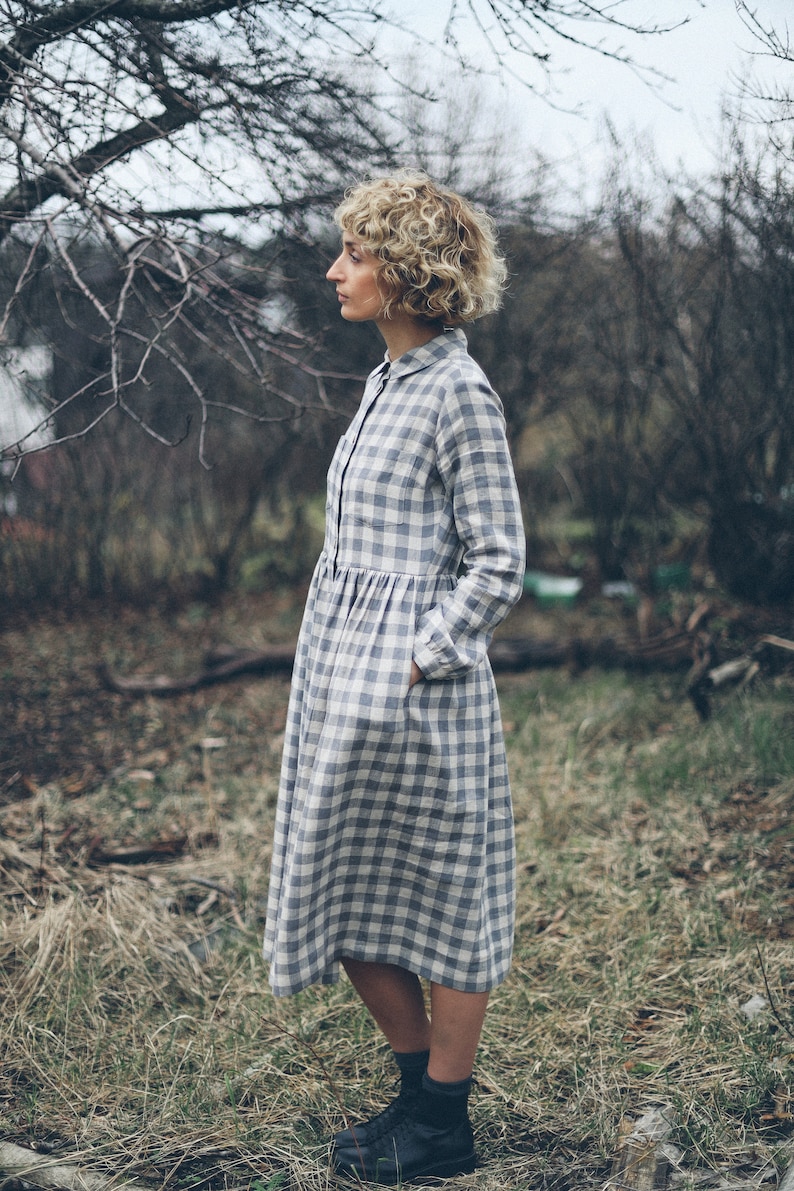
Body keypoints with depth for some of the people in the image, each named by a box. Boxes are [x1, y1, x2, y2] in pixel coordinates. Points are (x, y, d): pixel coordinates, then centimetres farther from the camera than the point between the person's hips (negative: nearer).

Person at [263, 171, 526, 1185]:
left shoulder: (458, 393, -13)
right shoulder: (387, 381, 13)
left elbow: (498, 566, -14)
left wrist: (418, 665, -15)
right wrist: (339, 676, 16)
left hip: (413, 690, -9)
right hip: (344, 682, 9)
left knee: (440, 902, 5)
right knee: (352, 899, 15)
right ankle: (418, 1091, 31)